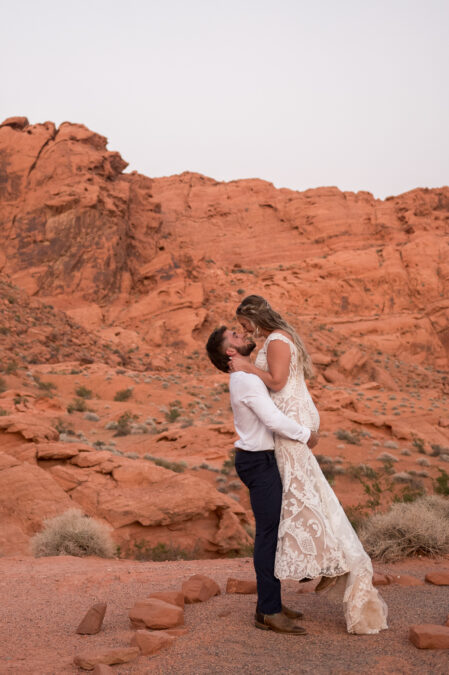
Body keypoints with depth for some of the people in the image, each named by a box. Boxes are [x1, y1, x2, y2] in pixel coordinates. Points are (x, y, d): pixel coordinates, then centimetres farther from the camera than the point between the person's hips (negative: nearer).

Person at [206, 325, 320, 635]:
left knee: (273, 531, 14)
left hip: (261, 460, 10)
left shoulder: (246, 376, 14)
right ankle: (268, 612, -2)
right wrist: (307, 435, -13)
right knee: (269, 534, -7)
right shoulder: (247, 379, -20)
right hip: (260, 462, -10)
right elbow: (274, 420, -28)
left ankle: (271, 602, 22)